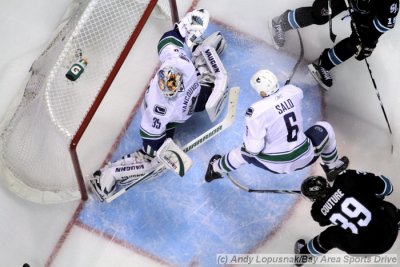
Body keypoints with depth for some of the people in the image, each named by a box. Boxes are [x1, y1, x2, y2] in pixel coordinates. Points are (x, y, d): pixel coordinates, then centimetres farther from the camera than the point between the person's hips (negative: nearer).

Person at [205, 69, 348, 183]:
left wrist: (246, 148, 0)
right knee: (325, 128, 29)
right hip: (305, 157, 3)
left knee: (243, 152, 27)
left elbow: (253, 148, -22)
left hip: (276, 165, -2)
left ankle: (216, 169, 49)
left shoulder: (257, 111, -26)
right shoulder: (293, 91, -11)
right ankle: (333, 166, 46)